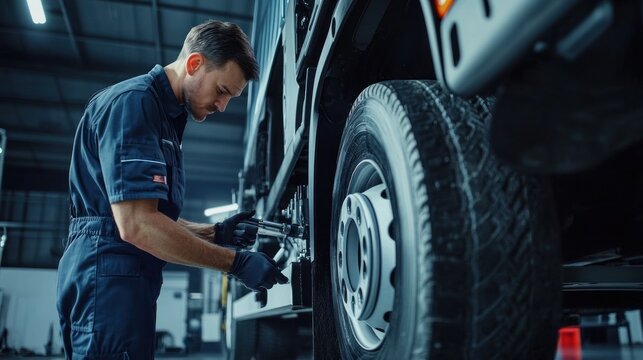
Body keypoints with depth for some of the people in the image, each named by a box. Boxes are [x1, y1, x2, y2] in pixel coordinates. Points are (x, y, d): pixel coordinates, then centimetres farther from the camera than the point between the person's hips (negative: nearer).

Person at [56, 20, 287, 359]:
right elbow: (136, 225, -23)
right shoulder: (133, 101, -12)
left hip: (125, 271, 10)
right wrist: (236, 262, -17)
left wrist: (215, 232, 5)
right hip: (110, 269, -10)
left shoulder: (166, 114, 19)